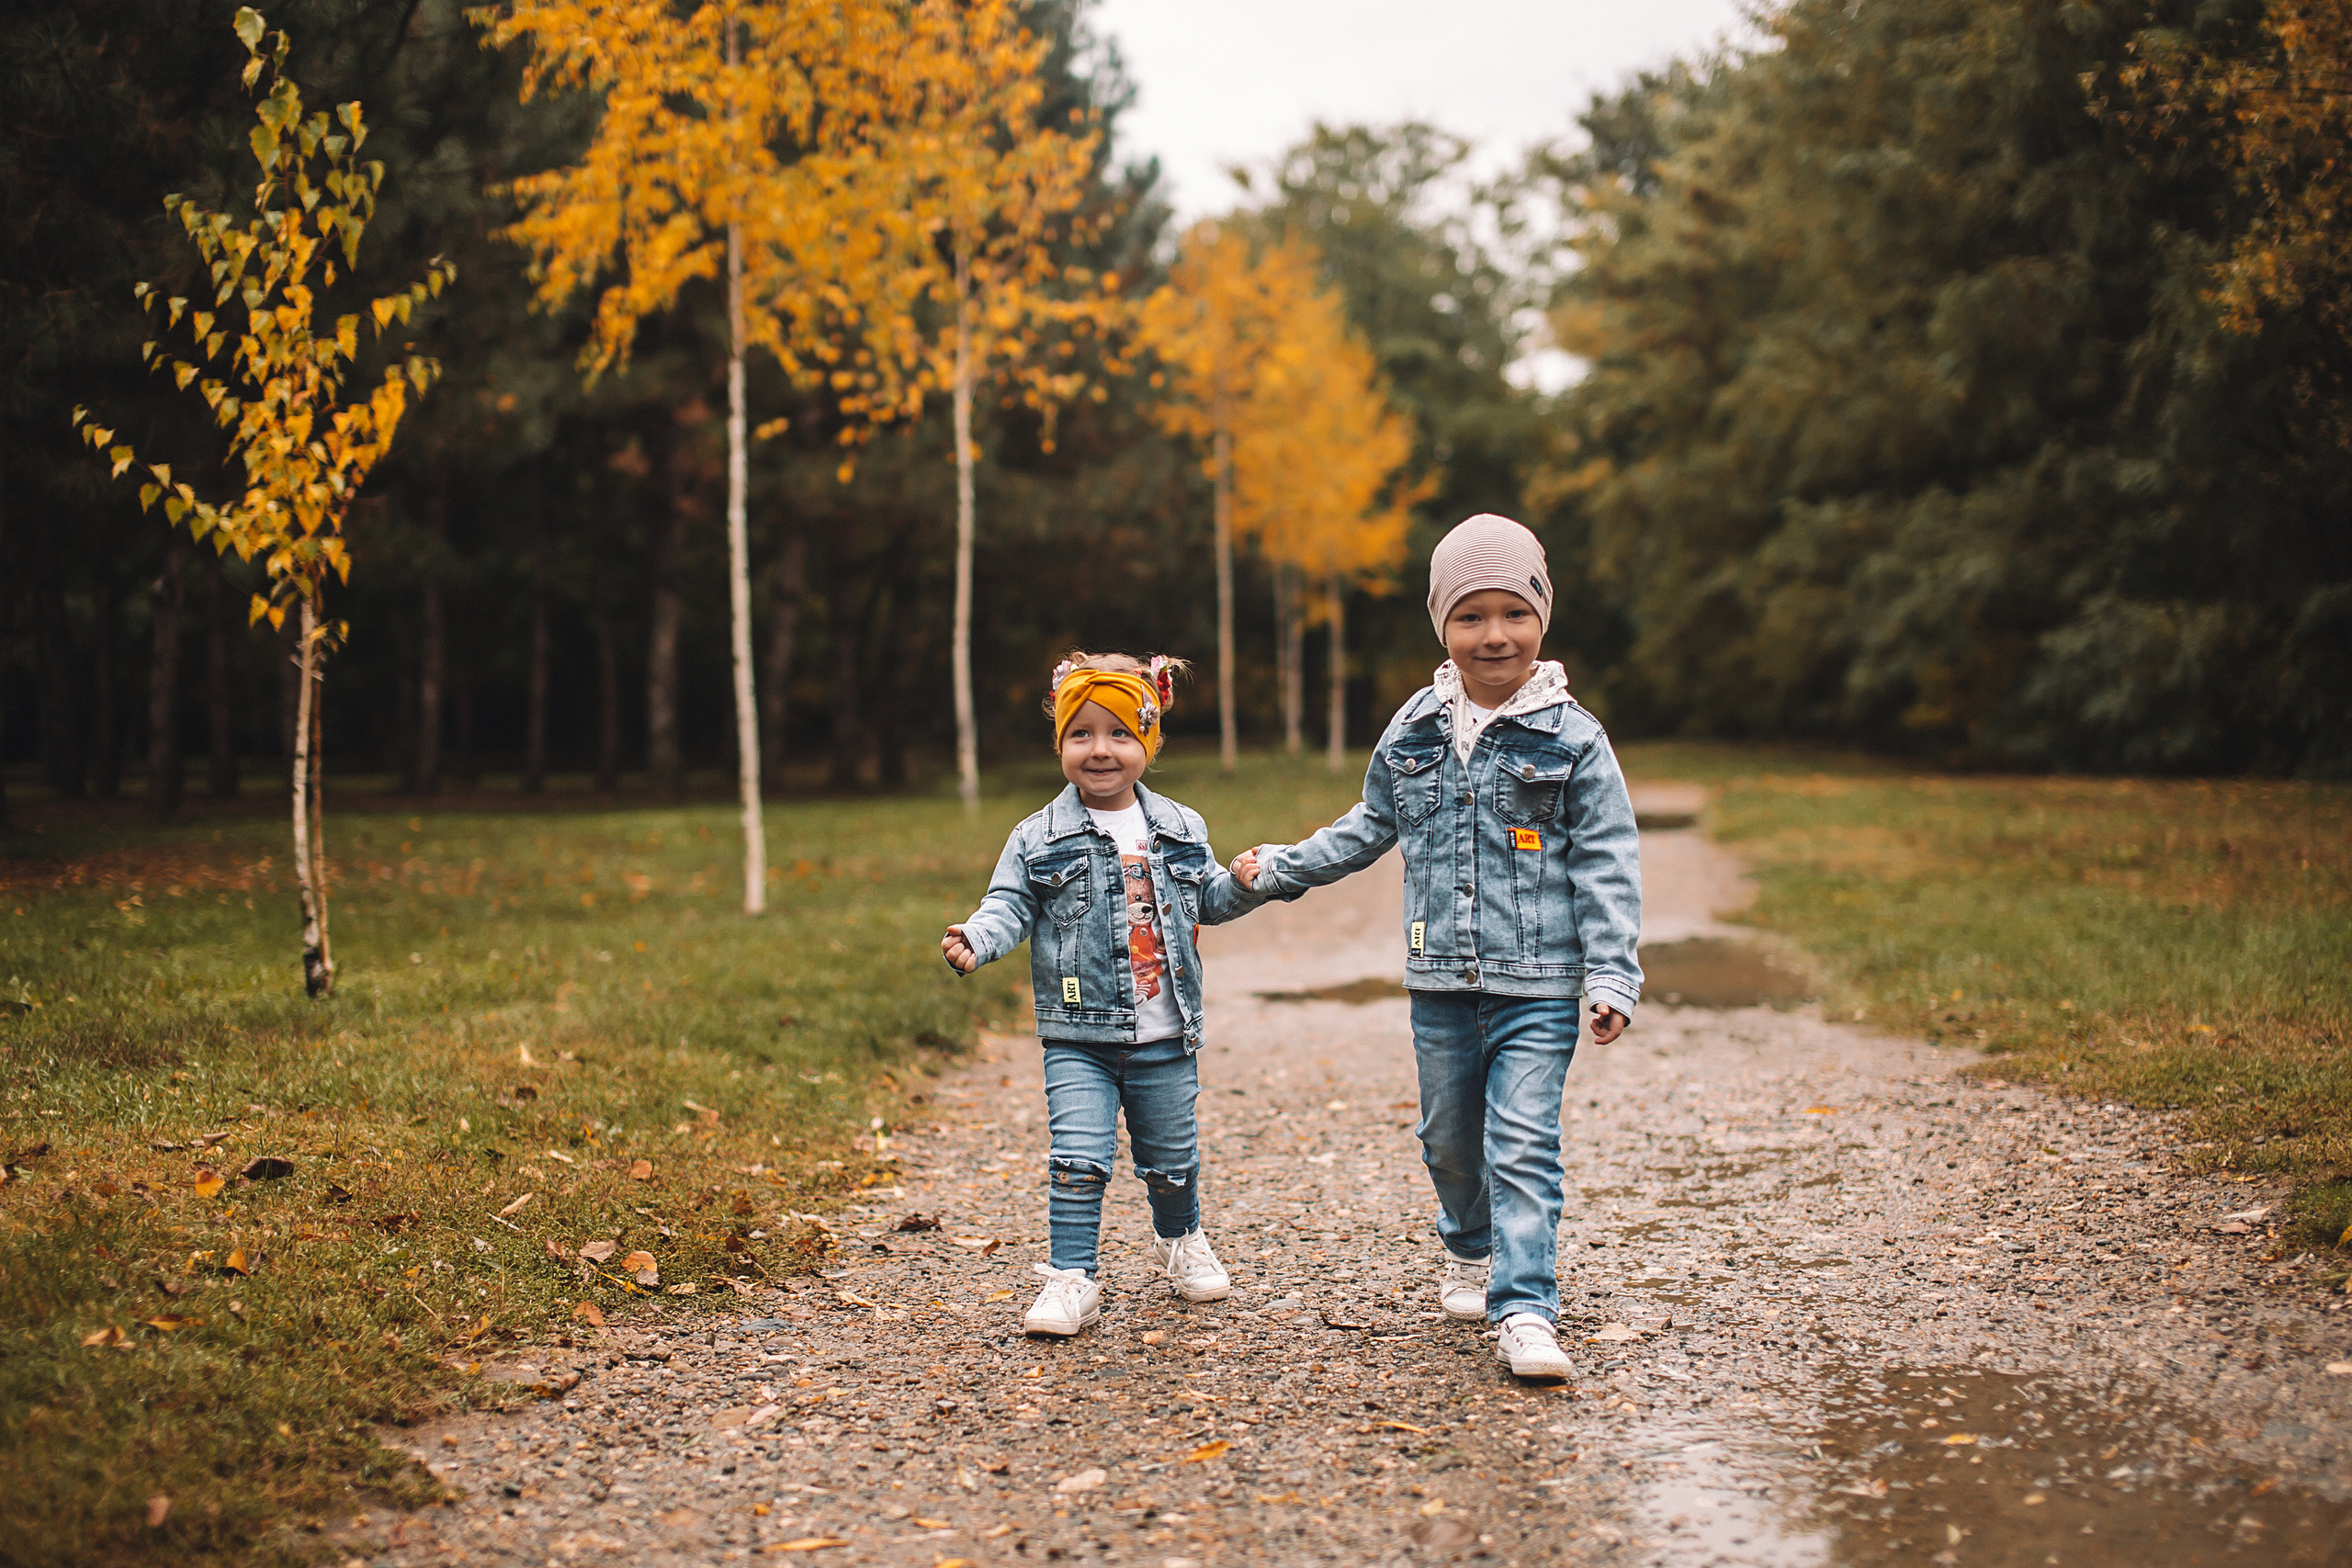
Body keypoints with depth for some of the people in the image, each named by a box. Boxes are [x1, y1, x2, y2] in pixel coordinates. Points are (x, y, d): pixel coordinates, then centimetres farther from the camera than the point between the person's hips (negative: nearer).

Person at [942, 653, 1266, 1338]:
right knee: (1077, 1159, -12)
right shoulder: (1040, 839, -2)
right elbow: (1010, 907, -6)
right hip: (1079, 1036, -2)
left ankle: (1180, 1242, 42)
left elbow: (1209, 899, 17)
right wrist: (975, 939, -26)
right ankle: (1072, 1280, -1)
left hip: (1164, 1037, 2)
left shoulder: (1179, 830, 6)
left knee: (1172, 1157, 15)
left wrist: (1243, 883, -3)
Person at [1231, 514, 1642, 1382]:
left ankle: (1525, 1310, -8)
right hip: (1440, 983, 4)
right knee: (1451, 1136, 17)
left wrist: (1613, 975, -11)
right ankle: (1469, 1250, 42)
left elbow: (1606, 863, -5)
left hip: (1537, 986, -4)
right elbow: (1369, 828, 20)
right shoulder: (1414, 732, 5)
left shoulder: (1571, 739, -5)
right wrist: (1281, 868, 20)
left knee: (1523, 1144, -10)